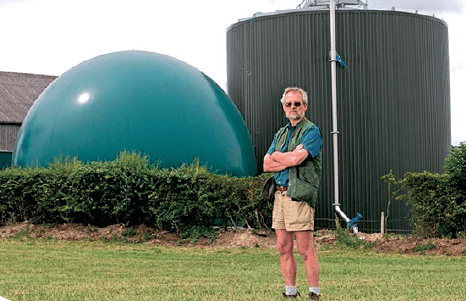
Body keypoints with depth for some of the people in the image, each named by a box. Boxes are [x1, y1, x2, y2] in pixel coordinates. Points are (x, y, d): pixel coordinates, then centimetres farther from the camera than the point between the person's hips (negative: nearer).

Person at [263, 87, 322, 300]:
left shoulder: (311, 131, -3)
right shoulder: (280, 134, 20)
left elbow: (296, 158, -18)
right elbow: (266, 165, 10)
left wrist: (276, 156, 1)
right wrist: (289, 160, -6)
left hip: (299, 195, -7)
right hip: (279, 194, 7)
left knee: (305, 250, -6)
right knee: (284, 249, 8)